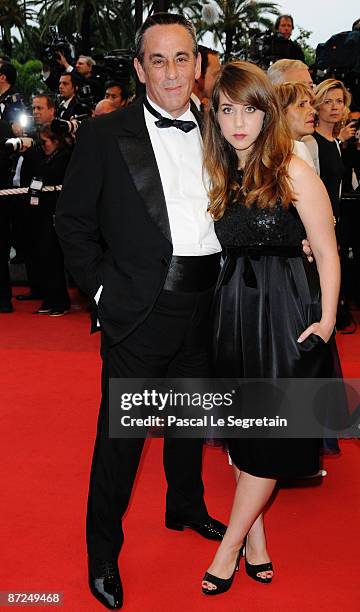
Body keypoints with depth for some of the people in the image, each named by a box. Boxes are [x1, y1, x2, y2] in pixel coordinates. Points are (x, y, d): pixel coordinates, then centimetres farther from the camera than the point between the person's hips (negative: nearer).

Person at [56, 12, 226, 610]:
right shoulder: (105, 134, -6)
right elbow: (73, 221, -5)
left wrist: (220, 281, 4)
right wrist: (101, 288, -10)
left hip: (203, 307, 5)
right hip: (139, 311, -5)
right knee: (121, 434, 4)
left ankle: (186, 507, 46)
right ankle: (103, 552, 22)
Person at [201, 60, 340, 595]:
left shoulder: (293, 172, -8)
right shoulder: (219, 176, 8)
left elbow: (327, 253, -9)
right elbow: (225, 251, 12)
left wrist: (327, 321, -14)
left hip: (286, 312, -5)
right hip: (234, 311, 5)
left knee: (269, 435, 3)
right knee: (244, 429, 11)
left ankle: (232, 544, 18)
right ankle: (256, 541, 25)